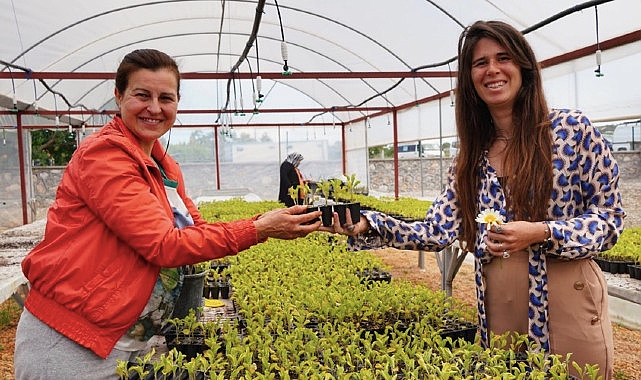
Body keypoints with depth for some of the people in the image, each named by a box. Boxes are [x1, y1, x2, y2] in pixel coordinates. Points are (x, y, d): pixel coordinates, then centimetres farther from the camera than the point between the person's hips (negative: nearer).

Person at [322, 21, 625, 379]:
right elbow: (438, 231, -2)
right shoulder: (472, 154, 5)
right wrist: (367, 226, -16)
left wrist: (540, 233, -22)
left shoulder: (572, 130, -5)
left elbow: (610, 218, -4)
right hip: (498, 308, 4)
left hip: (566, 304, -3)